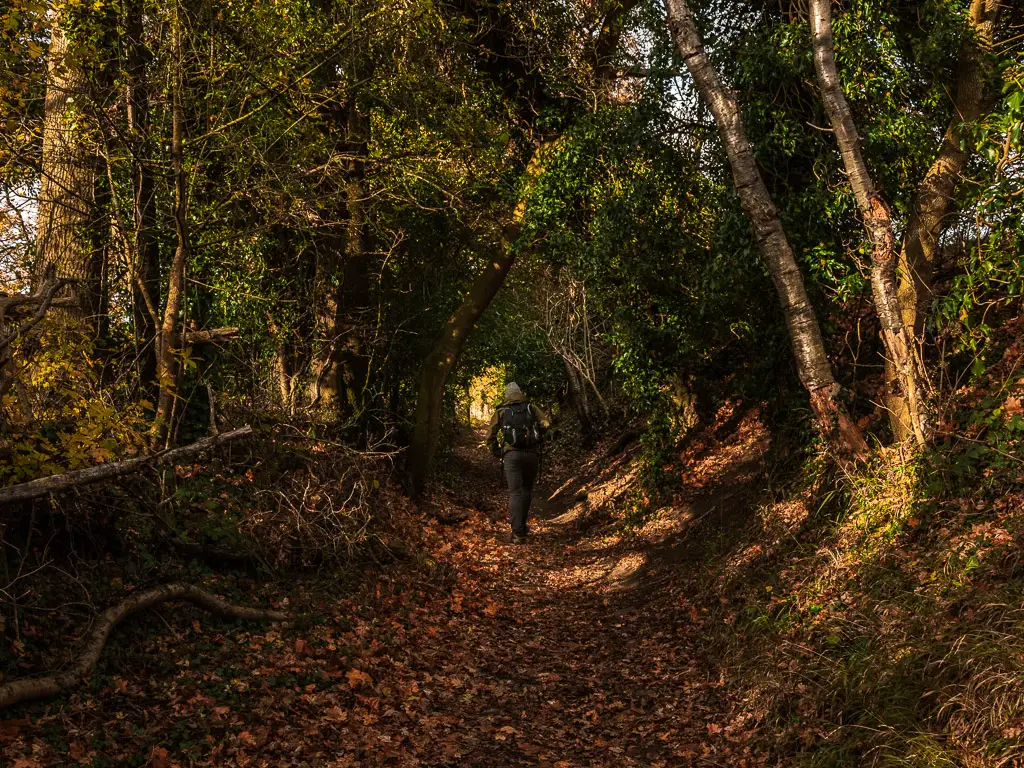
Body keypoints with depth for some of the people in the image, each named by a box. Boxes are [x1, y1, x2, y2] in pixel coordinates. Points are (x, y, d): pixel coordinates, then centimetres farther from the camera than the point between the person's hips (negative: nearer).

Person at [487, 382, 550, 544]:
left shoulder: (501, 411, 11)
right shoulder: (531, 407, 12)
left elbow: (490, 436, 5)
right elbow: (546, 423, -1)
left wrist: (497, 453, 15)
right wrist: (536, 435, 15)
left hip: (511, 454, -1)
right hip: (531, 453, 1)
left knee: (515, 493, -2)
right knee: (527, 490, 17)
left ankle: (518, 533, -8)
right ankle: (520, 524, 20)